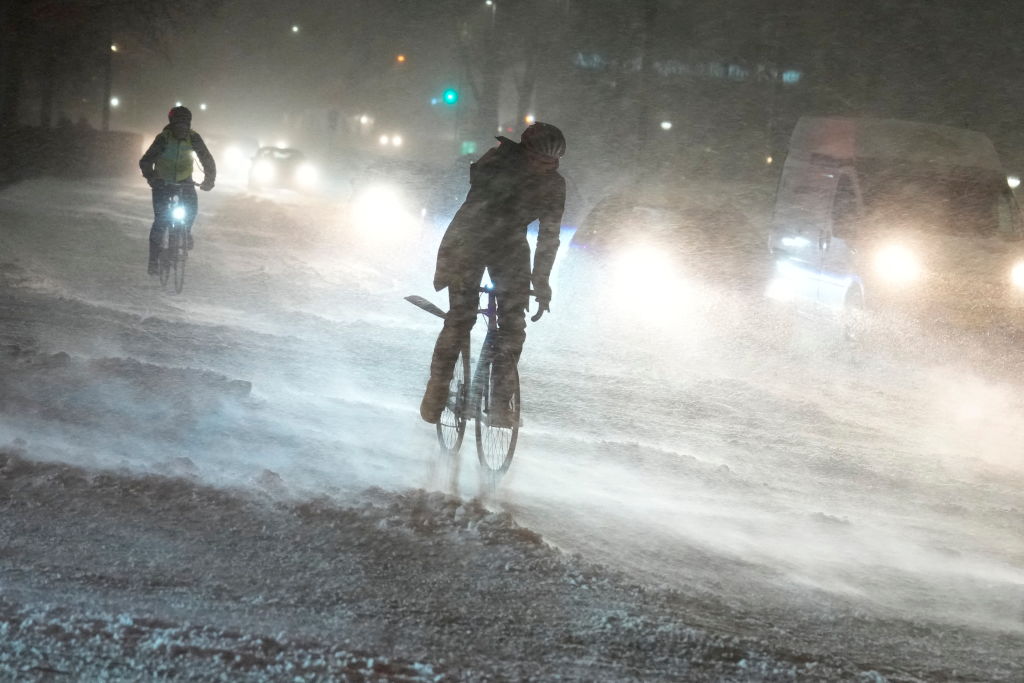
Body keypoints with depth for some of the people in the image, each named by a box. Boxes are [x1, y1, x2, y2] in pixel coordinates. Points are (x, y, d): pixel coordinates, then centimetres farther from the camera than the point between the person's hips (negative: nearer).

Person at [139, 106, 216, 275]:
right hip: (162, 183, -2)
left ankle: (186, 232, 8)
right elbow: (145, 161, -26)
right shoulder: (163, 139, -22)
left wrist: (209, 178, -32)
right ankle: (153, 260, -4)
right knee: (160, 221, -12)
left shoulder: (193, 138, -16)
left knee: (191, 206, -24)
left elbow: (207, 159, -14)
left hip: (184, 181, 2)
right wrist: (151, 177, -45)